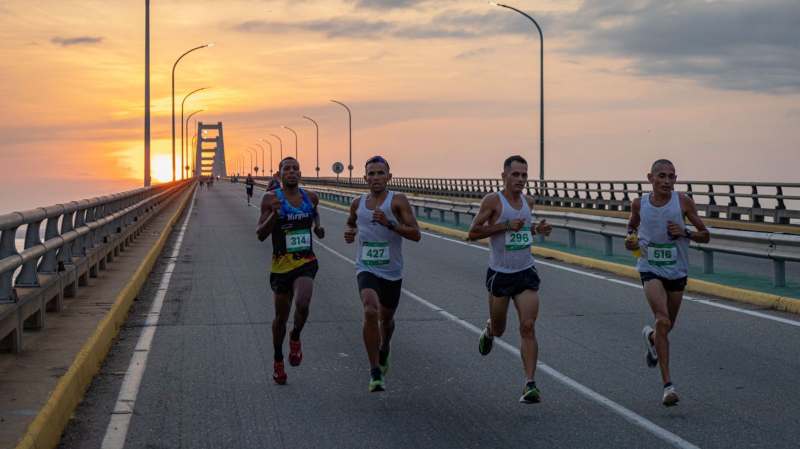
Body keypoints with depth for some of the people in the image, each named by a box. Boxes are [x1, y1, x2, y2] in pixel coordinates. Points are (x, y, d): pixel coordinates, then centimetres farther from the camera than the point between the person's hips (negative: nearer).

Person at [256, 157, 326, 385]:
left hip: (306, 262, 1)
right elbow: (260, 235, -10)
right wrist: (274, 213, -26)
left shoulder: (310, 197, 4)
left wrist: (317, 227, 7)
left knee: (302, 303, -26)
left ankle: (295, 338, 4)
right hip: (282, 264, -1)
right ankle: (278, 361, 32)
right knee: (281, 316, 11)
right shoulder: (271, 199, -7)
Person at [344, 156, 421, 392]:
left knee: (386, 318, 19)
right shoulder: (357, 203, 3)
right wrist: (349, 232, 3)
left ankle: (384, 350, 55)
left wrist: (389, 223, -27)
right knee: (370, 312, -26)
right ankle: (375, 373, -20)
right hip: (366, 269, 0)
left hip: (392, 272, 0)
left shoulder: (398, 201, -8)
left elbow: (416, 234, -15)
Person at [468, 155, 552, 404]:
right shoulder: (493, 201, -10)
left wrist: (537, 229, 3)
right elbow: (473, 233, -12)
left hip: (526, 273, 3)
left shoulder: (528, 201, 7)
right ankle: (488, 330, 50)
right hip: (500, 273, -3)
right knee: (499, 329, 11)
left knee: (528, 327, -11)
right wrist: (505, 226, -21)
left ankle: (530, 384, -12)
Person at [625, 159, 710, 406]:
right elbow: (632, 225, 19)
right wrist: (631, 240, -2)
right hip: (650, 268, -2)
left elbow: (705, 235, -1)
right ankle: (668, 385, -20)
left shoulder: (683, 202, -7)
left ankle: (651, 337, 57)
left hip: (677, 271, 2)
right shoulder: (639, 204, -4)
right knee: (663, 321, -20)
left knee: (668, 325, 17)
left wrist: (685, 233, -19)